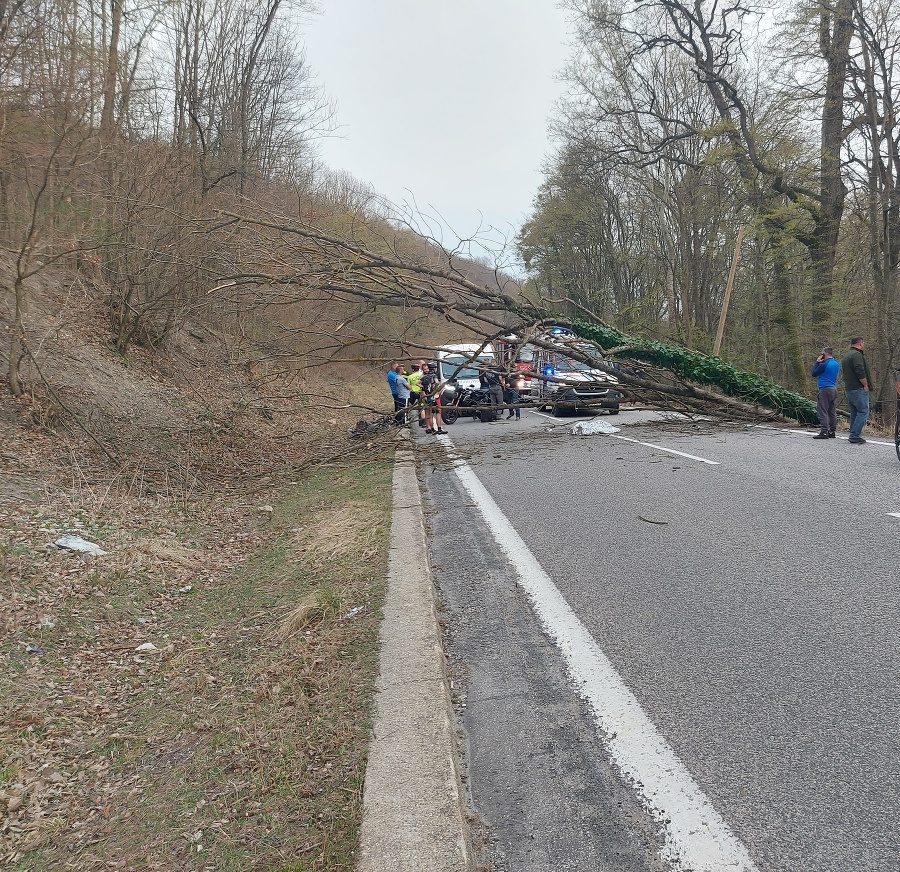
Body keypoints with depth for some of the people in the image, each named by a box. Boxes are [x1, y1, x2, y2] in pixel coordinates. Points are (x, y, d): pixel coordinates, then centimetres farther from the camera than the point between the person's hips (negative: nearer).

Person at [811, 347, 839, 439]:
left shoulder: (824, 364, -14)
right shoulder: (836, 364, 13)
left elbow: (814, 373, -4)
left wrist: (817, 362, 2)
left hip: (825, 389, -9)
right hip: (834, 389, 9)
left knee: (823, 412, -7)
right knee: (832, 412, 10)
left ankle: (824, 432, -10)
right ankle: (831, 432, 14)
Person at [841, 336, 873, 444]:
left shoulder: (846, 356, 20)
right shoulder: (857, 355, -11)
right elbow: (860, 373, -21)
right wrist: (866, 385, -12)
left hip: (849, 389, 10)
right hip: (859, 389, -10)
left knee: (854, 413, 13)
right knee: (863, 412, -9)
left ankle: (854, 436, 13)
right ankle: (855, 436, -15)